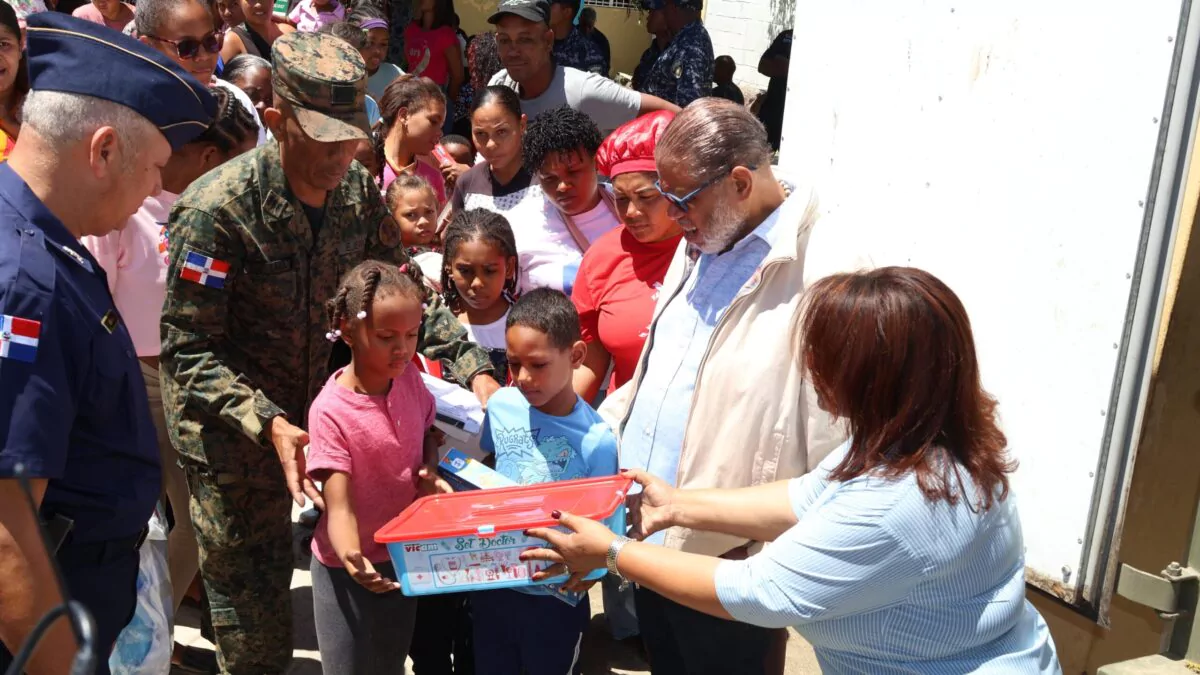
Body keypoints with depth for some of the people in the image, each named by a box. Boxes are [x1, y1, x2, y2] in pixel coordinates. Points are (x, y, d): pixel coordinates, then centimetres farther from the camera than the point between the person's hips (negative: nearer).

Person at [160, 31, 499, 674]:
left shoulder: (358, 190, -7)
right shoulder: (217, 208, -24)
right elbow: (188, 350, -20)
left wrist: (474, 369, -11)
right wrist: (268, 423, -32)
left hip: (318, 406, 5)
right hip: (232, 427, -4)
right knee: (255, 616, 9)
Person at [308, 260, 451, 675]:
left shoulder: (409, 380, -8)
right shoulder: (331, 411, -24)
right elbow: (339, 506, -27)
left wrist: (430, 471, -10)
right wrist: (353, 560, -46)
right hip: (350, 569, -5)